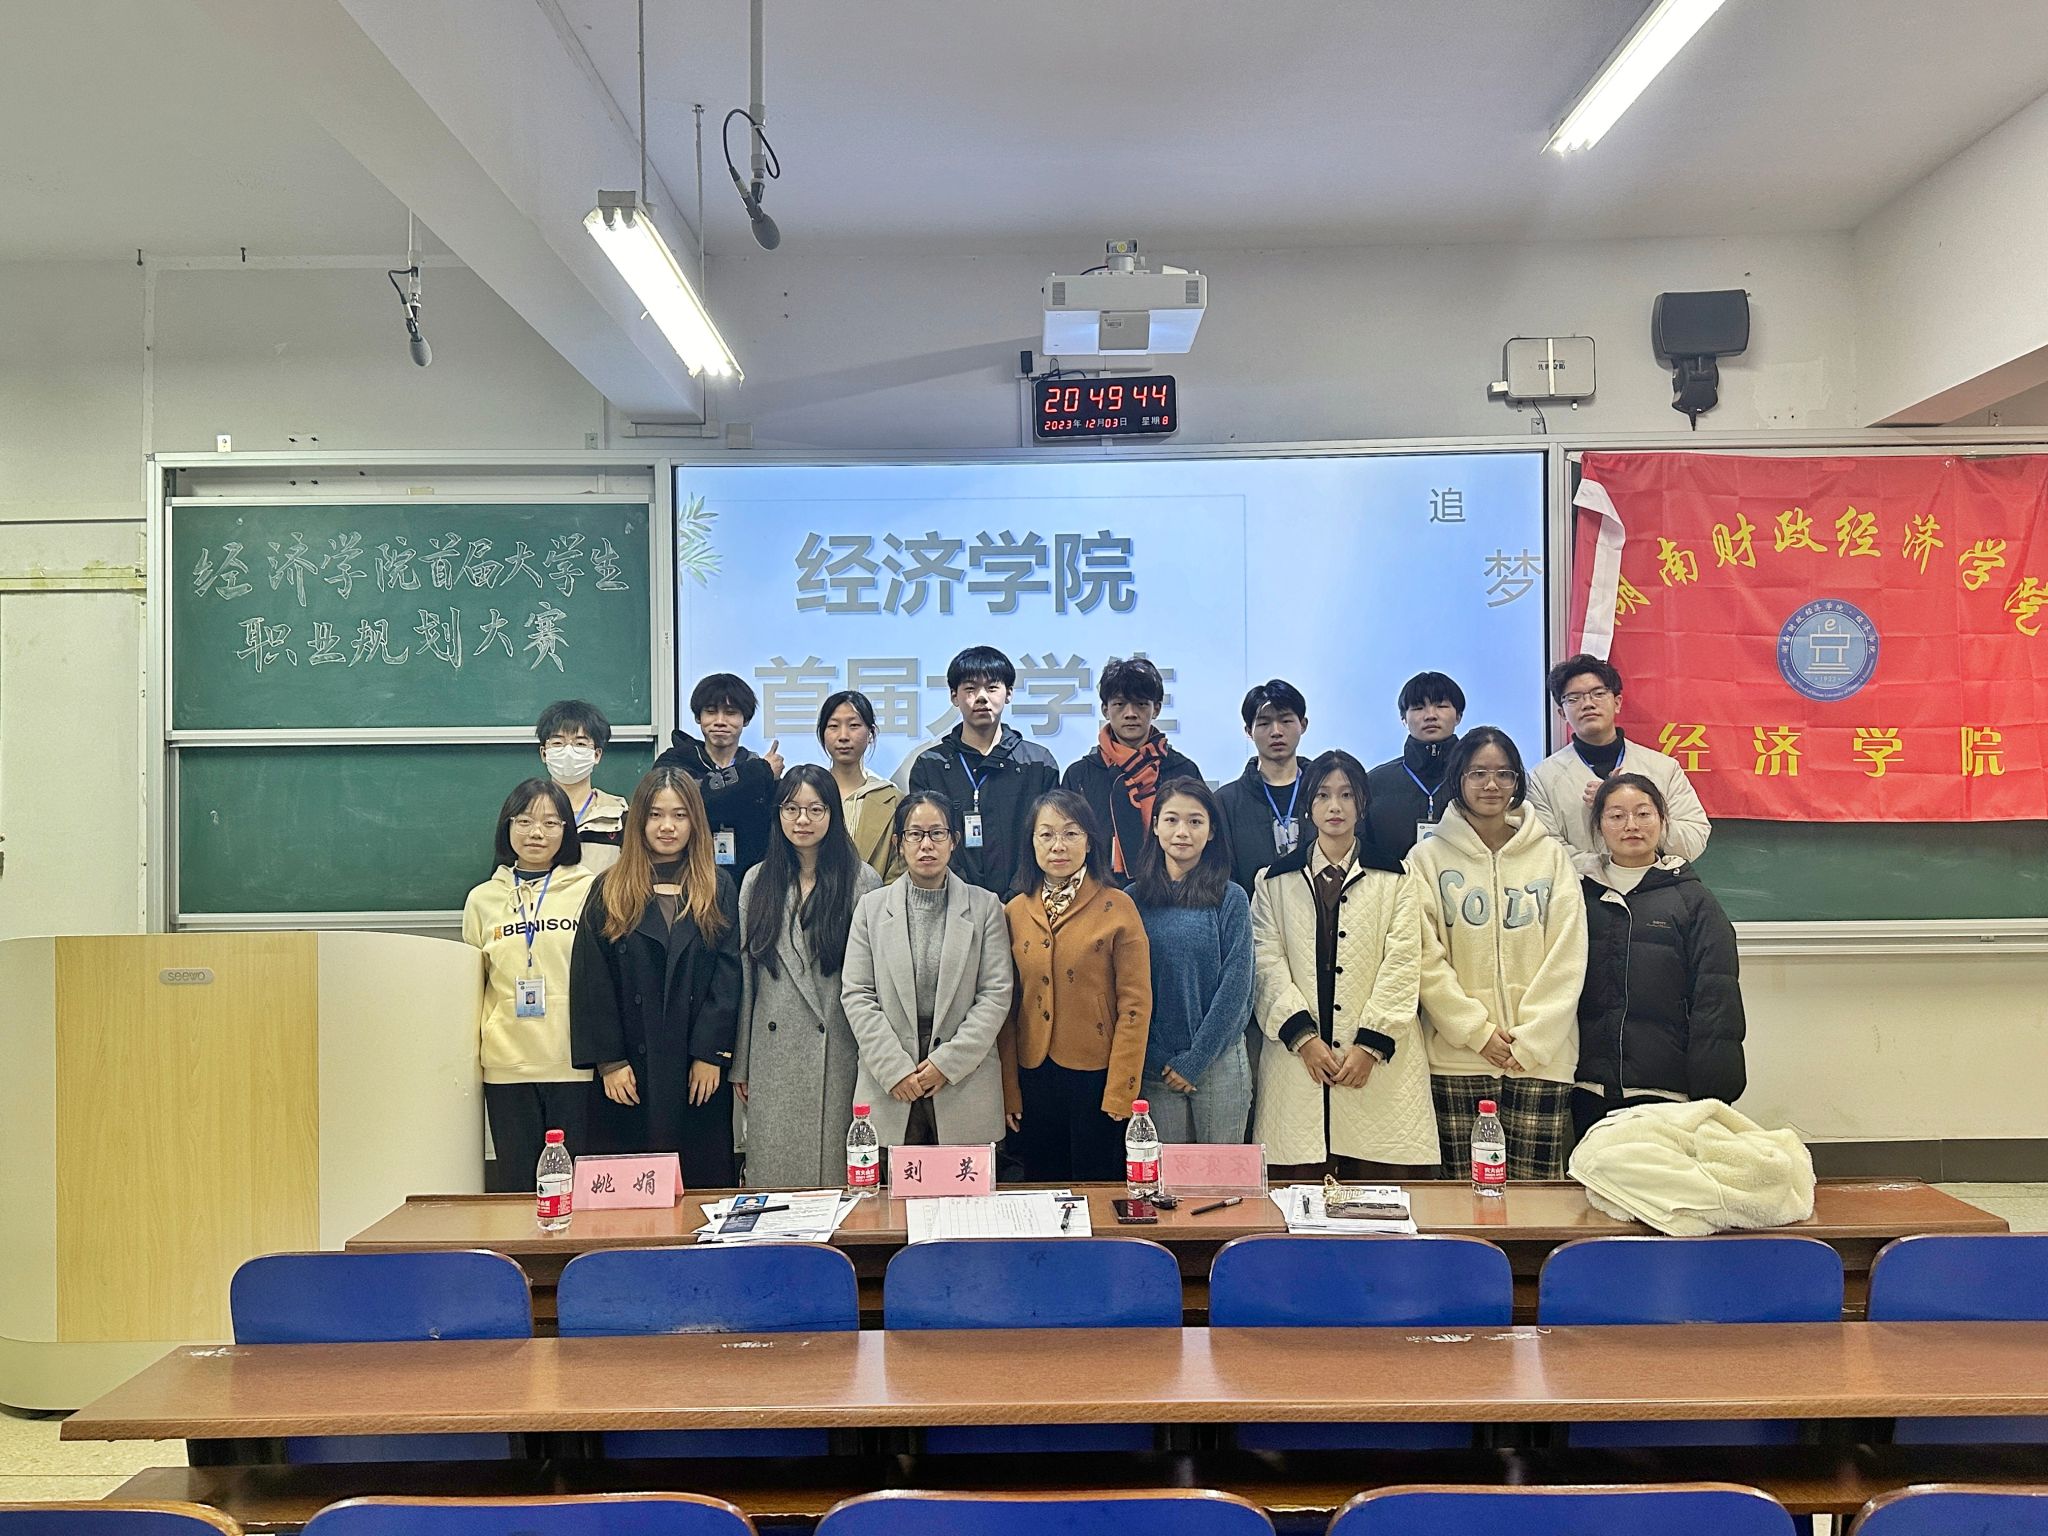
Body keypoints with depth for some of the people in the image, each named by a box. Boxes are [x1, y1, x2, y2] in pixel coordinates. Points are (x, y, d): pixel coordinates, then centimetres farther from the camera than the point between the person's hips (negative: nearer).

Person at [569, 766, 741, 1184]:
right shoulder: (609, 891, 7)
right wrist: (609, 1059, -5)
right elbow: (591, 981, 2)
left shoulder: (719, 890, 7)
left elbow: (727, 975, 1)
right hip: (629, 1072, 0)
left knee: (703, 1182, 2)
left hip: (699, 1070, 0)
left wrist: (711, 1054, -8)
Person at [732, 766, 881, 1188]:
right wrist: (740, 1063, 7)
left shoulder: (862, 882, 0)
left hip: (839, 1053, -2)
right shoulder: (757, 882, 9)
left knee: (836, 1170, 3)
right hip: (773, 1054, 3)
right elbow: (743, 974, 9)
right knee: (773, 1173, 7)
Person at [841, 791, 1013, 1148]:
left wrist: (948, 1062, -9)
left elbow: (996, 994, -1)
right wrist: (895, 1069, -8)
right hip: (889, 1089, 1)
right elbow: (856, 995, 1)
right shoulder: (872, 906, 6)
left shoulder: (985, 906, 4)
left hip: (965, 1085, 0)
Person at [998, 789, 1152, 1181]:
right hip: (1034, 1078, 4)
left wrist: (1120, 1091, -12)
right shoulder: (1015, 912, 5)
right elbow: (1007, 1006, 8)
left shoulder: (1117, 907, -7)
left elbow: (1135, 1006, -8)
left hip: (1096, 1076, -3)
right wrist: (1009, 1090, 4)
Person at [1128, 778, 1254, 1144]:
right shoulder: (1134, 899, 3)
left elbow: (1236, 985, -5)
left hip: (1219, 1059, -1)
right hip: (1155, 1066, 1)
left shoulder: (1231, 899, -2)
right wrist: (1155, 1059, -4)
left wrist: (1194, 1060, -9)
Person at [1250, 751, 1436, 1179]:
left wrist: (1370, 1045, -8)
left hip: (1379, 1064, 0)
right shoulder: (1275, 881, 13)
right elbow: (1267, 965, 3)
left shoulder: (1393, 879, 11)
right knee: (1299, 1185, -3)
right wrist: (1303, 1036, -8)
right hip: (1297, 1058, 1)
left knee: (1377, 1186, -4)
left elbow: (1401, 966, 2)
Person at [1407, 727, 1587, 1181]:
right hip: (1456, 1058, -1)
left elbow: (1566, 959, 2)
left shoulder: (1550, 855, 8)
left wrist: (1529, 1041, -6)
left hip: (1541, 1057, 1)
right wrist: (1478, 1032, -10)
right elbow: (1426, 959, -2)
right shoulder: (1428, 857, 4)